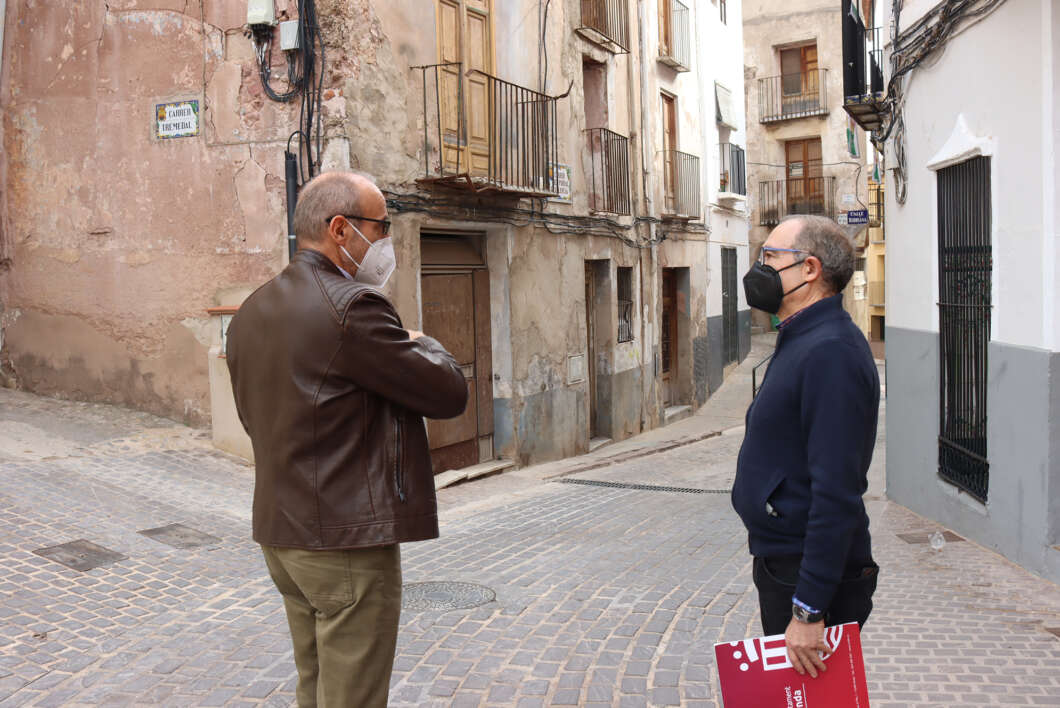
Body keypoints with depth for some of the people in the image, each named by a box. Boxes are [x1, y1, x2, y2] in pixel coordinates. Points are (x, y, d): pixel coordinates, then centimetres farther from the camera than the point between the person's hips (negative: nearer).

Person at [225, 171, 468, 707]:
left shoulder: (250, 313, 8)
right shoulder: (352, 307, -20)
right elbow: (449, 394, -15)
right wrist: (423, 345, 5)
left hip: (279, 532, 9)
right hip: (348, 542, -9)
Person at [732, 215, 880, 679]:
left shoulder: (830, 352, -23)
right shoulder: (802, 342, 12)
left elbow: (837, 494, -28)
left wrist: (808, 609, -26)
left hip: (810, 577, -10)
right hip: (783, 562, 10)